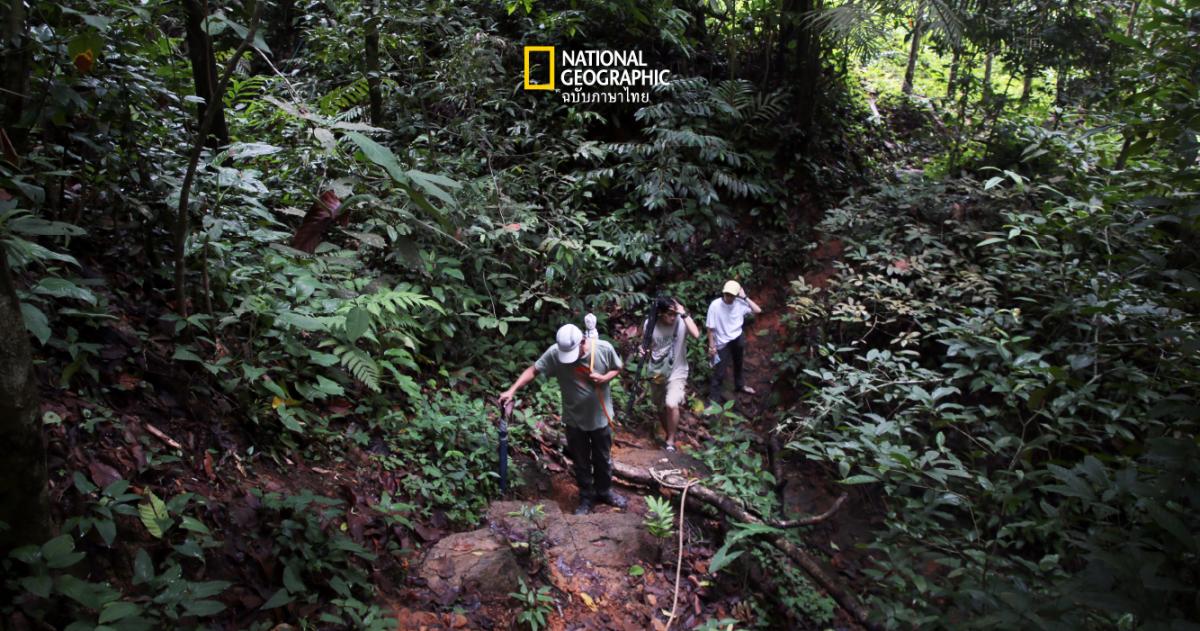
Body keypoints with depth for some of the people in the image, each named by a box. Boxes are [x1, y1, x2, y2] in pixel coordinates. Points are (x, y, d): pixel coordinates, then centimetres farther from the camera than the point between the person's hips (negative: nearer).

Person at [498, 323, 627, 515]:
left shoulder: (604, 349, -20)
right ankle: (586, 497, 38)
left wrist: (604, 378, -23)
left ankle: (604, 491, 44)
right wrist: (512, 390, -28)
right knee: (581, 462, 17)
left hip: (600, 417, 0)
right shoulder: (554, 352, -22)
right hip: (575, 419, 0)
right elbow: (533, 370, -17)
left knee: (603, 458, 20)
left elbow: (618, 368, -3)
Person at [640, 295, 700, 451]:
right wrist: (643, 350, -15)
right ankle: (668, 434, 44)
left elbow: (696, 334, -36)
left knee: (671, 405, -23)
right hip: (656, 373, 3)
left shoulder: (681, 321, -17)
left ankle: (671, 440, -3)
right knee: (661, 408, 18)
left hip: (676, 373, -3)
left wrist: (684, 314, -33)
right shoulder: (649, 324, -10)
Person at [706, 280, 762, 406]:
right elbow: (710, 328, -18)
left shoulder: (740, 303, -14)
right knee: (719, 371, 0)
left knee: (738, 364, 28)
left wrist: (745, 297, -20)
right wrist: (711, 346, -15)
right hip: (722, 343, -5)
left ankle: (740, 385, 53)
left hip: (738, 339, 5)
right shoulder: (715, 305, -24)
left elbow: (758, 310, -13)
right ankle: (714, 397, 13)